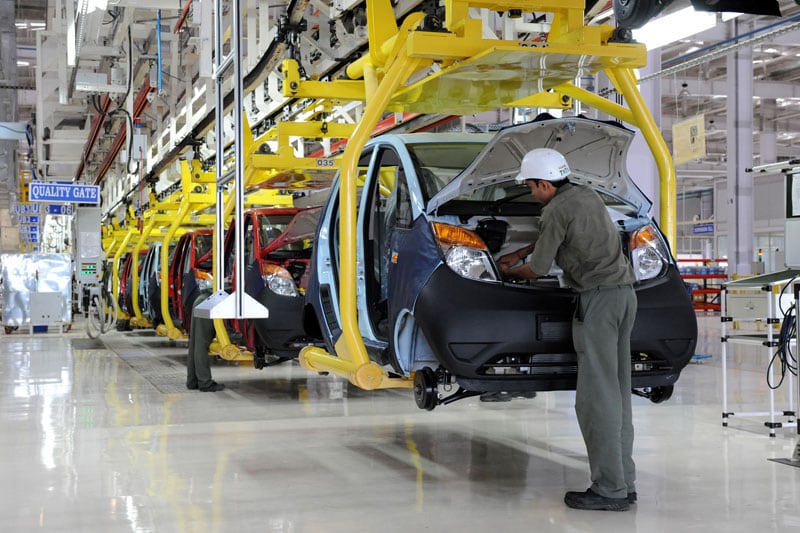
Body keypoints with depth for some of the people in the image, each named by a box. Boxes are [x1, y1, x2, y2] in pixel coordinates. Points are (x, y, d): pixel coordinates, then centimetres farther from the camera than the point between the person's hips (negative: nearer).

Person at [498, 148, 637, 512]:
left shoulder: (556, 211, -10)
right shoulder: (586, 196, 17)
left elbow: (538, 269, -2)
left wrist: (510, 271, 18)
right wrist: (520, 253, 38)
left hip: (599, 297, -9)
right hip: (624, 292, 9)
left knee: (596, 397, -7)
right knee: (617, 393, 11)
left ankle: (609, 490, -6)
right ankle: (624, 483, 14)